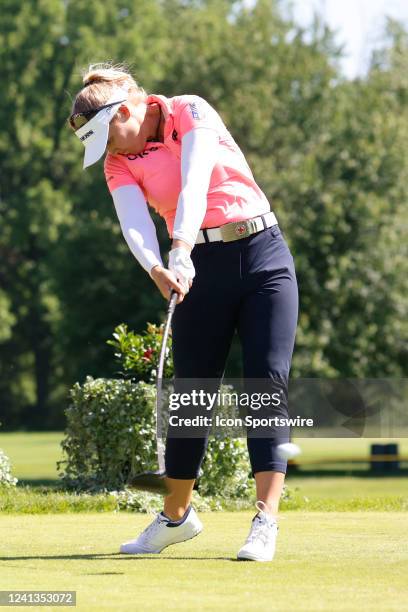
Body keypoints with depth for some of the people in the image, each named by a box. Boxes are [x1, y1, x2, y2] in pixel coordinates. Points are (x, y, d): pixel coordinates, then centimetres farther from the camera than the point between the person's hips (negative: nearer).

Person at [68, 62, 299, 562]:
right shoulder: (119, 164, 2)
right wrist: (157, 269, -37)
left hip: (262, 254, -3)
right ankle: (176, 515, 21)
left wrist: (181, 249, -38)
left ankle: (265, 523, -18)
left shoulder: (190, 113, -6)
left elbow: (194, 183, -23)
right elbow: (134, 224, -16)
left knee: (267, 383, -12)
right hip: (200, 269, 3)